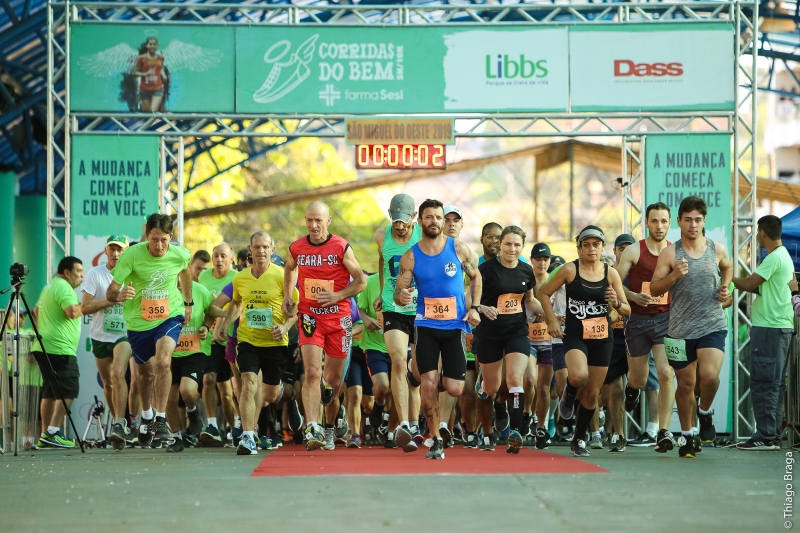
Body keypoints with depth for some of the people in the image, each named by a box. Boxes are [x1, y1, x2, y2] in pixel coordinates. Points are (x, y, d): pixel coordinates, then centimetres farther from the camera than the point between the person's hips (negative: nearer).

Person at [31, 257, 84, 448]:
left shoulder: (50, 286, 21)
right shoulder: (63, 287, -12)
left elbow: (36, 312, 31)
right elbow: (72, 312, -26)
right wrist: (85, 305, -8)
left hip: (45, 347, 11)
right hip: (59, 349, -11)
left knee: (50, 391, 11)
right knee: (68, 390, -12)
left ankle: (45, 435, 11)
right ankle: (53, 432, -19)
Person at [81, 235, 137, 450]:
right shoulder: (95, 274, -6)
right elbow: (85, 308, -12)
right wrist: (112, 300, -22)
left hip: (125, 334, -2)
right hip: (100, 336, 2)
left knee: (118, 373, -24)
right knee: (107, 382, 12)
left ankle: (120, 424, -26)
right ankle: (118, 422, 31)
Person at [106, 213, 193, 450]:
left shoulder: (180, 254, -14)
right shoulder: (131, 255, -20)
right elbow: (111, 291, -20)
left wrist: (188, 303, 20)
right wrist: (119, 295, -43)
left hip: (170, 316, -1)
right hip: (138, 321, 1)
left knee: (163, 362, -26)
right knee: (146, 372, 17)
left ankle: (160, 420, -17)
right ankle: (146, 418, 44)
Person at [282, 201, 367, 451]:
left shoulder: (342, 248, -7)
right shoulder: (296, 248, 1)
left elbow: (361, 282, -2)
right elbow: (289, 270, 25)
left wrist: (337, 295, -16)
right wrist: (287, 295, 12)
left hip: (338, 318, 0)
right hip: (309, 317, 0)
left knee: (333, 380, 9)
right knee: (312, 372, -19)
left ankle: (329, 428, 32)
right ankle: (312, 430, -26)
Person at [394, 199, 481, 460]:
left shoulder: (459, 249, -2)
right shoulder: (410, 257, -3)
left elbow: (475, 276, 12)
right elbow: (398, 292, 0)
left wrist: (474, 308, 0)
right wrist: (401, 296, -25)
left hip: (455, 326, 0)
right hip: (425, 326, 0)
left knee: (454, 388, -4)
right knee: (428, 384, -11)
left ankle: (443, 380, 34)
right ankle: (436, 439, 4)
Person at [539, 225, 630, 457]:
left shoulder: (610, 273, 2)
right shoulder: (569, 270, -5)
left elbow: (627, 310, 6)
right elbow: (545, 293, 5)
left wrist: (616, 303, -15)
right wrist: (552, 321, -3)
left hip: (602, 337, 3)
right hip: (575, 335, -3)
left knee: (592, 393, 6)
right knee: (578, 376, -31)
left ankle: (579, 440, 24)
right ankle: (569, 394, 7)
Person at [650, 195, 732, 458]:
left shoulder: (717, 249, 4)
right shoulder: (669, 253, -2)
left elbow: (727, 267, 27)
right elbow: (654, 289, -4)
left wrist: (725, 288, 8)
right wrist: (674, 275, -21)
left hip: (713, 325, 0)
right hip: (681, 329, 0)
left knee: (709, 376, -19)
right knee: (686, 384, 8)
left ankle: (705, 413, 13)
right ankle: (686, 435, 26)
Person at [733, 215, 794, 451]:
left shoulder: (774, 258, -14)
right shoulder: (784, 256, 18)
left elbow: (749, 284, -16)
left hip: (769, 328, -10)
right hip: (780, 326, 10)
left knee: (763, 382, -9)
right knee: (774, 383, 11)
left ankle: (765, 437, -9)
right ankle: (773, 436, 14)